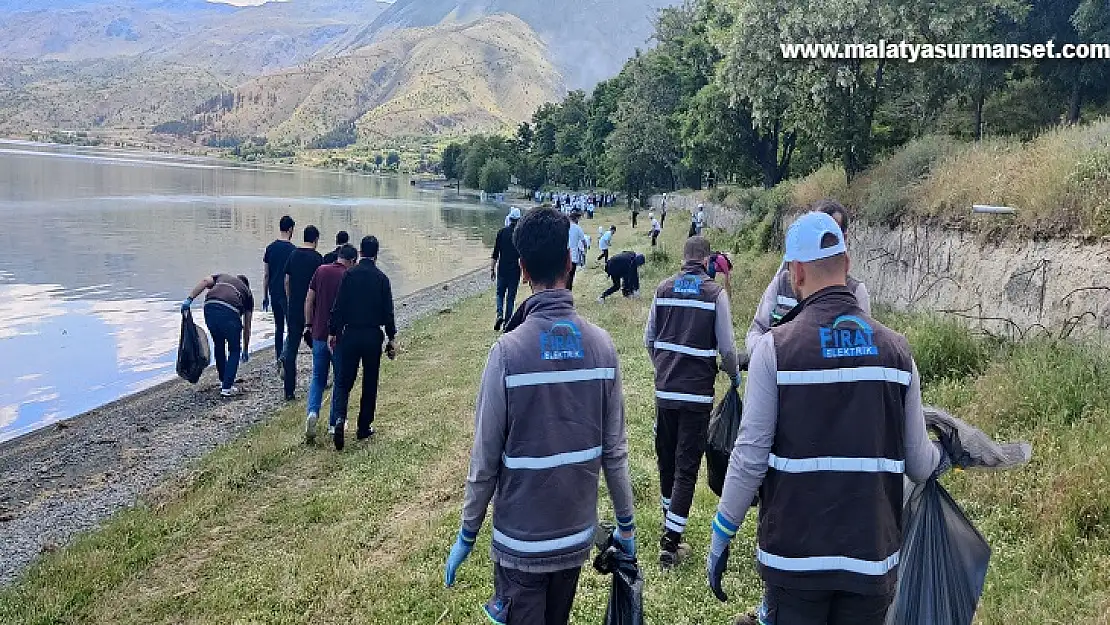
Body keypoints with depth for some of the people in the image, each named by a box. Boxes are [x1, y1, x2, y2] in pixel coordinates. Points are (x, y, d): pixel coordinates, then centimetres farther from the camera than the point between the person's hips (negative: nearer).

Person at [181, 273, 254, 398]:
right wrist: (245, 350, 41)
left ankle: (223, 381, 35)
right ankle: (227, 387, 9)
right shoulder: (247, 292, 31)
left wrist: (189, 299, 2)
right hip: (230, 312, -2)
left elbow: (205, 281, 11)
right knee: (234, 351, 16)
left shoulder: (222, 276, 36)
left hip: (210, 308, 3)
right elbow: (247, 325, 32)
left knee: (219, 346, 25)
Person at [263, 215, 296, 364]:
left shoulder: (270, 248, 5)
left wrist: (265, 295, 15)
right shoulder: (292, 249, -12)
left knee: (278, 327, 14)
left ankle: (278, 359, 16)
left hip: (274, 293, 6)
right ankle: (283, 356, -17)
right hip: (288, 294, -6)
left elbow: (266, 275, 8)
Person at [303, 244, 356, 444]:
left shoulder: (321, 271, 3)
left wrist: (308, 325, 13)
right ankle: (334, 424, 16)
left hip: (319, 334, 3)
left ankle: (312, 412, -10)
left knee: (318, 378, 14)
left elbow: (309, 300, 5)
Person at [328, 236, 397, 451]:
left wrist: (332, 332, 5)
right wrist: (392, 338, 7)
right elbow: (388, 312, -1)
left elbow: (339, 306, -4)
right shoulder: (381, 278, -3)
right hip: (373, 336, 0)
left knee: (343, 381, 6)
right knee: (370, 383, 11)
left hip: (350, 334, 0)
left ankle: (340, 417, -17)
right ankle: (364, 428, 18)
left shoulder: (349, 274, -4)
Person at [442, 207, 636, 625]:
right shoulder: (601, 345, -8)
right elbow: (614, 448, -3)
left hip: (521, 540, -4)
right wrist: (626, 524, 11)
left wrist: (467, 534, 1)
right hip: (578, 534, 4)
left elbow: (486, 457, -13)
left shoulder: (509, 351, -18)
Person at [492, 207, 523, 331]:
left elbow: (495, 253, 0)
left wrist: (492, 269, 5)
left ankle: (500, 315, -8)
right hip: (515, 270, -1)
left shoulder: (502, 232, -1)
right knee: (511, 296, 8)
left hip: (502, 269, 1)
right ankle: (507, 322, 9)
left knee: (500, 293, 14)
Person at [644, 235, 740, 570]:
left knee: (666, 460, 18)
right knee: (687, 467, 1)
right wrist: (734, 373, 14)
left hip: (664, 390, 4)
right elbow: (726, 347, -7)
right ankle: (671, 544, 1)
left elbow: (649, 338, 10)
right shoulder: (716, 293, -8)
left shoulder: (664, 288, 3)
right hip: (697, 393, -4)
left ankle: (669, 526, 35)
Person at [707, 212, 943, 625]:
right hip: (873, 558, 3)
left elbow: (750, 457, -12)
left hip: (794, 555, -3)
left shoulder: (776, 346, -11)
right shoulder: (895, 348, -2)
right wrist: (941, 457, 26)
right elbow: (918, 464, 2)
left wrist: (720, 537, 0)